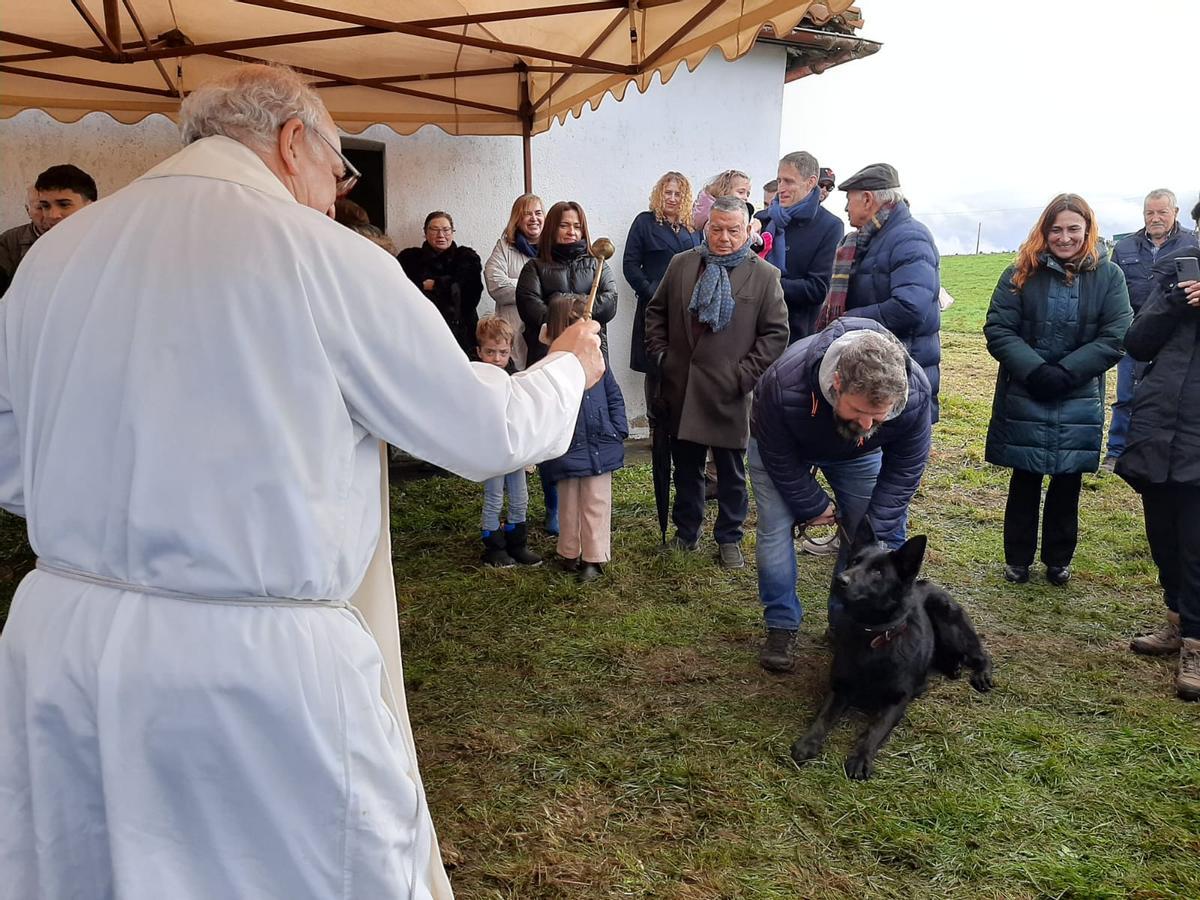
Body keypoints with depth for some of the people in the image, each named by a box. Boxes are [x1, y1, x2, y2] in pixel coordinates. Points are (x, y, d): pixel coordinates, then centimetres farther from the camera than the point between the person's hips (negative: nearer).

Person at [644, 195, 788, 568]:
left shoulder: (764, 275, -2)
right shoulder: (681, 264, 6)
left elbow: (776, 332, -3)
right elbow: (656, 312, 15)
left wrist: (745, 373, -9)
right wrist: (660, 353, 4)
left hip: (729, 392, -2)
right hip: (681, 387, 3)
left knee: (731, 472, 8)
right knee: (686, 467, 14)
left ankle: (729, 539, 25)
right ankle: (686, 534, 30)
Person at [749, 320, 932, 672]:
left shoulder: (916, 392, -37)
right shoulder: (784, 385, -46)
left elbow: (904, 470, -20)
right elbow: (780, 460, -26)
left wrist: (875, 535, -21)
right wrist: (814, 507, -15)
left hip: (858, 456, 2)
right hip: (783, 449, -2)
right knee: (775, 531, -9)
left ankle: (847, 622, 18)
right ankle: (781, 626, 9)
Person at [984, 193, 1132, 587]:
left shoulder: (1108, 276, 0)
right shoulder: (1022, 273, -1)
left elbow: (1115, 337, -7)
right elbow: (998, 329, -7)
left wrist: (1065, 373, -18)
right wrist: (1034, 370, -19)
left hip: (1079, 403, 1)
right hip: (1023, 399, 0)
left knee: (1067, 482, 10)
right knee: (1025, 480, 8)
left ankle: (1058, 559, 26)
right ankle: (1017, 558, 22)